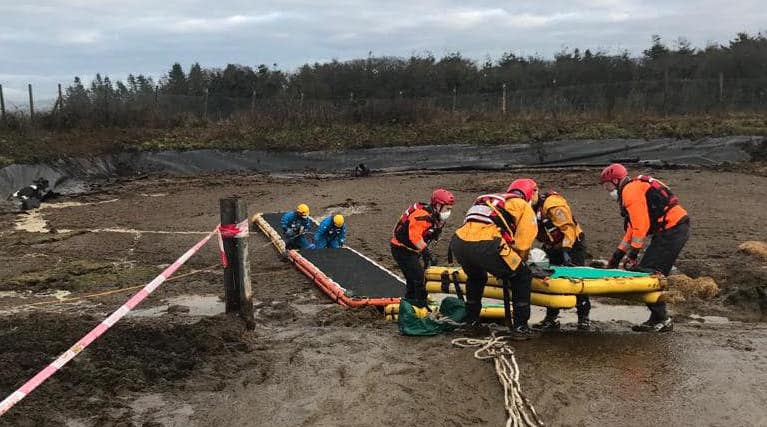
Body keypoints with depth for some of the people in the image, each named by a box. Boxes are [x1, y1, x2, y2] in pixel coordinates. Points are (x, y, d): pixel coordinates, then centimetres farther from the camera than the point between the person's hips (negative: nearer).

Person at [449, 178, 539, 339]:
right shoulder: (524, 206, 16)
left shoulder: (491, 200, 35)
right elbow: (523, 244, 7)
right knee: (522, 276, 14)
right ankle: (520, 327, 14)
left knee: (476, 277, 36)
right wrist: (518, 263, 23)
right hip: (484, 246, -7)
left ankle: (471, 322, 43)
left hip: (457, 243, 7)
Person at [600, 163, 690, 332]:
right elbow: (633, 228, 26)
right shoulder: (636, 188, 23)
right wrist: (617, 255, 26)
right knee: (654, 273, 11)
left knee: (648, 271, -10)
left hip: (672, 229, -10)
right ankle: (659, 318, 16)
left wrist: (633, 253, -15)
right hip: (677, 228, 10)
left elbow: (641, 225, -18)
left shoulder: (630, 190, -9)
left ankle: (661, 320, -4)